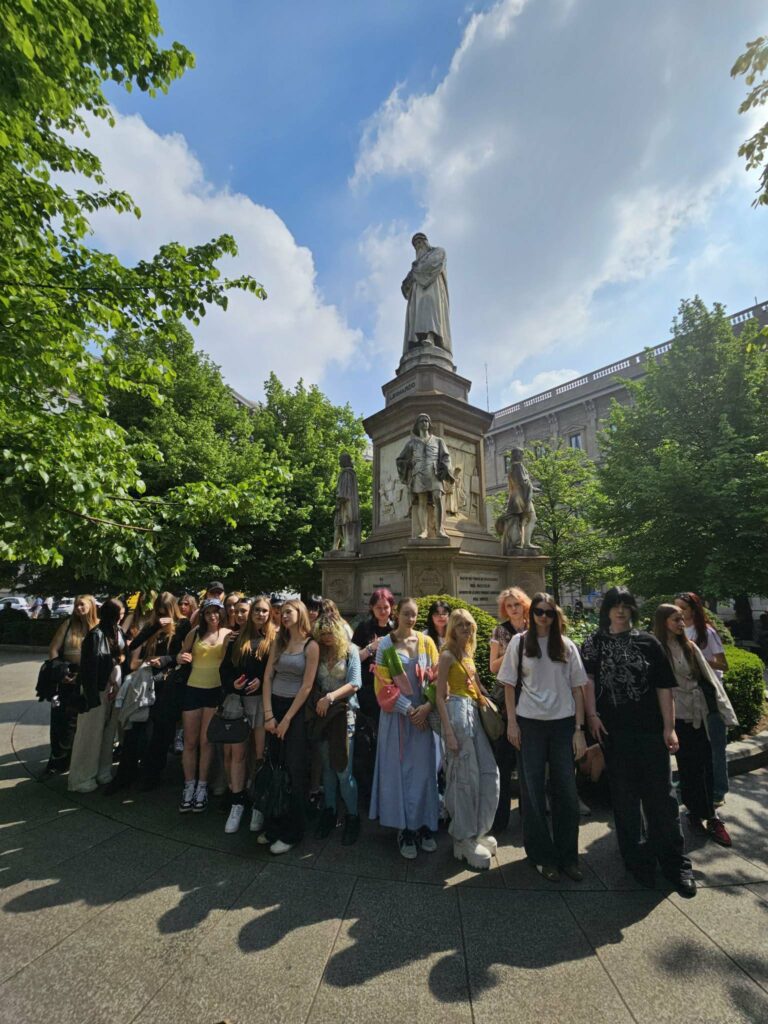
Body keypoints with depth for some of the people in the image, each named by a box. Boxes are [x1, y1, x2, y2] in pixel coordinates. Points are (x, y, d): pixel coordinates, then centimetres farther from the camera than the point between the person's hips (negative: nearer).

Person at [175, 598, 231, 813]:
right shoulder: (195, 633, 3)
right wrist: (181, 658, -11)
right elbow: (180, 657, 11)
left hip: (216, 690, -2)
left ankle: (202, 787, 19)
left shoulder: (229, 634, -2)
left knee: (206, 741, 5)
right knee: (190, 741, 9)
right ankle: (189, 787, 23)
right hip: (193, 689, 2)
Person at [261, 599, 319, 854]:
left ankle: (291, 832, 19)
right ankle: (273, 826, 29)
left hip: (296, 710, -5)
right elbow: (267, 678, 3)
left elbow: (306, 687, -12)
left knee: (293, 772, 4)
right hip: (274, 707, 5)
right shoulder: (279, 642, 7)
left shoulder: (311, 646, -9)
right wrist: (268, 714, -6)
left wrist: (287, 720, -11)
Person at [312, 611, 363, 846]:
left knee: (343, 769, 0)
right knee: (327, 766, 15)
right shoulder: (320, 651, 5)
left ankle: (352, 817, 19)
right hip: (322, 713, 4)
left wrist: (330, 697, -21)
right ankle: (329, 812, 31)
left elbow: (354, 684, -12)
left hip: (343, 713, -4)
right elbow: (314, 682, 6)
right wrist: (318, 699, -11)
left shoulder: (350, 651, -5)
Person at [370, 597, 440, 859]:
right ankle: (405, 828, 20)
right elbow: (384, 684, -7)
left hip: (423, 713, 2)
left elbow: (436, 677, 1)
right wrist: (408, 710, -12)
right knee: (399, 769, 6)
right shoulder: (385, 645, -6)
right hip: (397, 714, -2)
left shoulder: (426, 642, 1)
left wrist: (427, 706, -11)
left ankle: (424, 825, 24)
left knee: (423, 768, 8)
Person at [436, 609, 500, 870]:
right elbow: (440, 696, -12)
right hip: (458, 712, -8)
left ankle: (477, 832, 26)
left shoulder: (468, 655, 15)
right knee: (466, 776, 1)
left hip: (474, 713, 8)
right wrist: (448, 732, -16)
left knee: (489, 773, 9)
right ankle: (464, 841, 17)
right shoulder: (447, 655, -9)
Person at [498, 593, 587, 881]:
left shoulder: (566, 645, 3)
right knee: (533, 791, 9)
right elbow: (509, 684, 1)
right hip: (530, 724, -1)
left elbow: (577, 688, 4)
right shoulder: (520, 642, -2)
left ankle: (567, 856, 27)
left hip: (563, 723, 1)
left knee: (566, 791, 7)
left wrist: (579, 728, -1)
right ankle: (543, 856, 26)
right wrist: (512, 722, -4)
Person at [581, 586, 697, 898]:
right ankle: (639, 861, 27)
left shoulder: (648, 642, 2)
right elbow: (588, 680, -3)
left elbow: (664, 686, 1)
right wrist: (592, 715, -12)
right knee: (625, 797, 10)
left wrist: (669, 727, -3)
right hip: (614, 731, 0)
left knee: (661, 795, 5)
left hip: (650, 730, 0)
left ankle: (675, 862, 23)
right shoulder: (594, 644, 3)